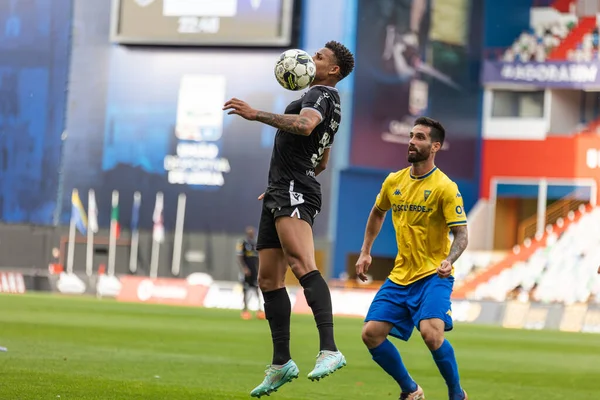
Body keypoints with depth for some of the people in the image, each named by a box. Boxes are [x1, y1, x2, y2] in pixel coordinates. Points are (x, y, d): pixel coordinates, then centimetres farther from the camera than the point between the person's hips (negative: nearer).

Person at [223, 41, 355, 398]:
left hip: (296, 194, -11)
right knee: (269, 278, 10)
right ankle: (281, 364, 14)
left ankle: (330, 350, -43)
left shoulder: (322, 94, -4)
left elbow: (304, 125, -28)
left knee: (301, 263, -29)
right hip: (281, 195, 11)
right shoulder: (328, 103, 28)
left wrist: (255, 114, -27)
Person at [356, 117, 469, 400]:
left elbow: (461, 235, -14)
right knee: (371, 333, -4)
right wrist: (365, 252, 22)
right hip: (400, 276, 6)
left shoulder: (445, 188, -12)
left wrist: (449, 260, -33)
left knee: (430, 332, -28)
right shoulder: (393, 182, 5)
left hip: (433, 276, -6)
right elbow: (377, 213, 25)